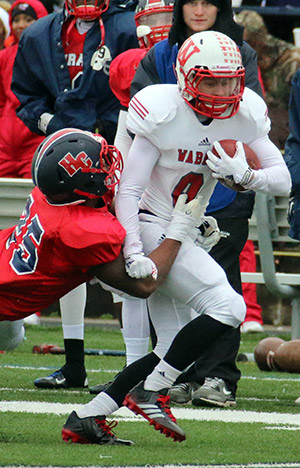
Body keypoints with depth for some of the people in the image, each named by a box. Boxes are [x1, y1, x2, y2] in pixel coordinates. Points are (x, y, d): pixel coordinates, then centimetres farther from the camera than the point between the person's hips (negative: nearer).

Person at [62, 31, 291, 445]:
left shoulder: (244, 116, 0)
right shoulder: (164, 114, -18)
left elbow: (283, 180, 0)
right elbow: (129, 190, -17)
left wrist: (243, 175, -21)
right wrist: (133, 252, -26)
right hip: (151, 228, -8)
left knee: (172, 351, 6)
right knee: (228, 307, -20)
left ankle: (87, 417, 9)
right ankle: (151, 392, -13)